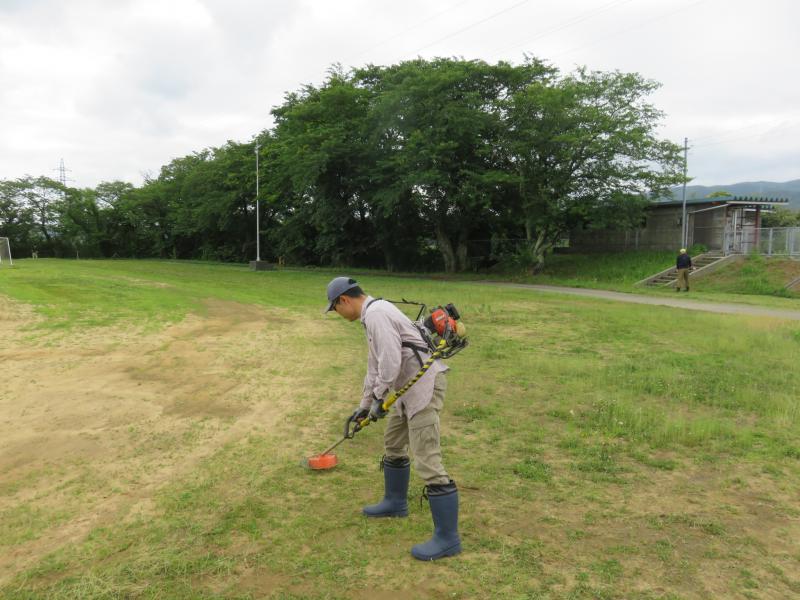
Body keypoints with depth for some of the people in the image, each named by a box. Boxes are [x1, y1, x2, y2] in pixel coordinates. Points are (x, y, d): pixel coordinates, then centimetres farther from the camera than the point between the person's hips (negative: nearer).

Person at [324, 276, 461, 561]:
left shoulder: (376, 313, -15)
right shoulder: (373, 314, 18)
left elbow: (391, 361, -23)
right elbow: (375, 365, 26)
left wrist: (380, 398, -10)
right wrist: (364, 405, 31)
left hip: (425, 384, -11)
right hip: (411, 386, 11)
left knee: (427, 462, -9)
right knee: (393, 444, 25)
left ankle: (447, 538, 0)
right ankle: (395, 502, 44)